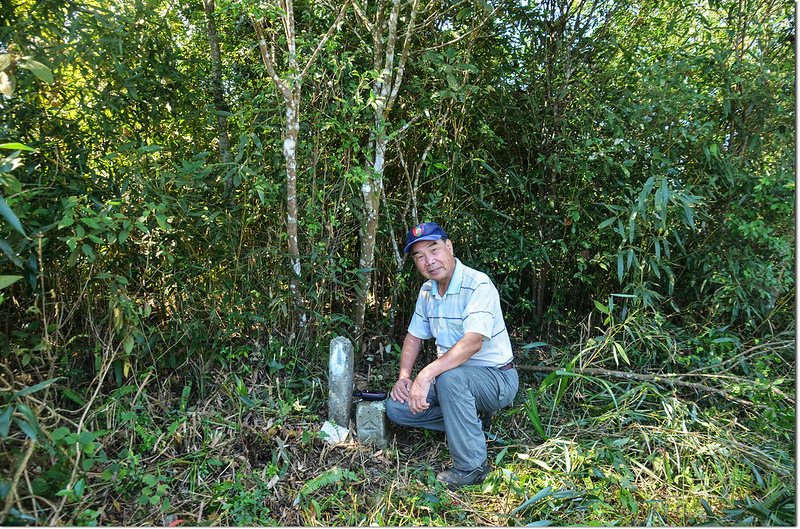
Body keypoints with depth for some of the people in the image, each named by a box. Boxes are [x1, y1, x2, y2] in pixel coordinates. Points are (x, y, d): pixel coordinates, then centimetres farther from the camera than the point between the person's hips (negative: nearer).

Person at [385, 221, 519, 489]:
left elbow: (473, 342, -34)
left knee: (449, 376, -38)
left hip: (497, 378, -7)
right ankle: (470, 421, 6)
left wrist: (426, 375, -40)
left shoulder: (478, 284, -21)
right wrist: (404, 376, -2)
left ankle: (470, 467, -22)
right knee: (396, 407, -7)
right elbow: (414, 336, 14)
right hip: (453, 375, 7)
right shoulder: (427, 291, 5)